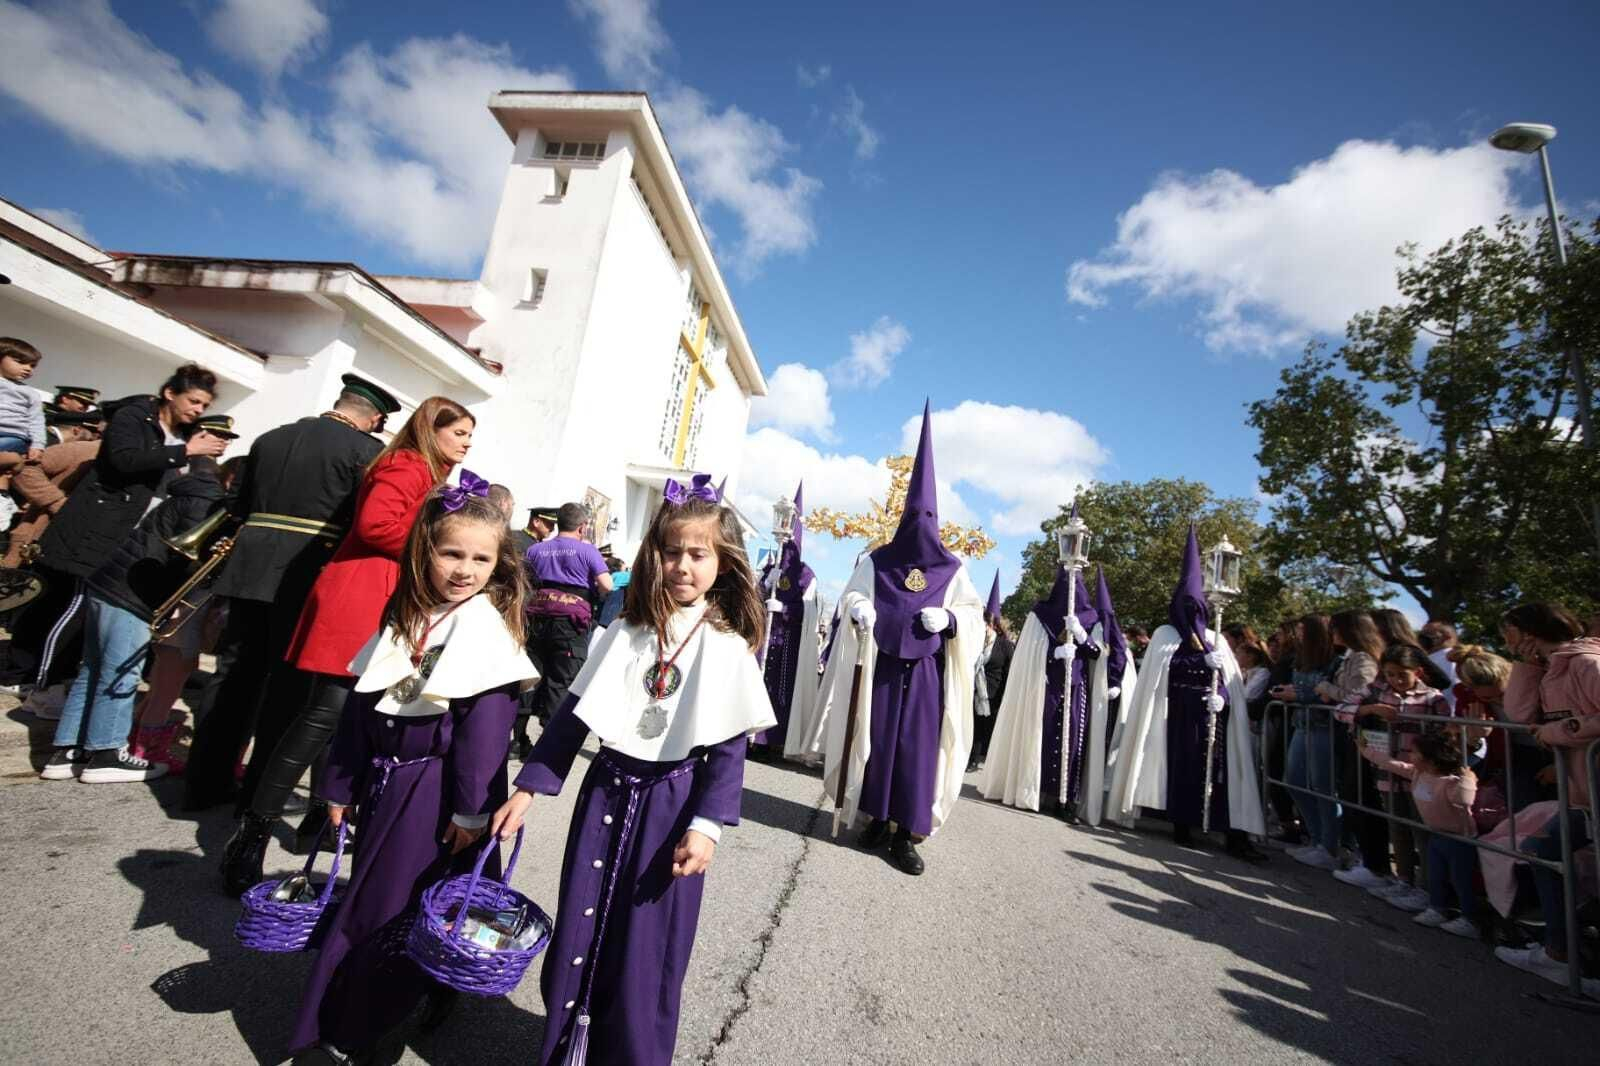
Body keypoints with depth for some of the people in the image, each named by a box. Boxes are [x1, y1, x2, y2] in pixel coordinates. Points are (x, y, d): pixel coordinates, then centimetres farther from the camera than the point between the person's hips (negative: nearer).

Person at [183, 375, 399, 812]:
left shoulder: (270, 438, 13)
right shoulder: (366, 449, -7)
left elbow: (238, 505, 19)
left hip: (251, 567, 6)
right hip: (308, 573, -6)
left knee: (234, 674, 13)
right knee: (288, 682, 4)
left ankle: (206, 781, 21)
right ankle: (262, 792, 12)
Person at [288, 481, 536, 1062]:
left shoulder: (490, 629, -17)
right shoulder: (402, 617, 3)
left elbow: (485, 730, -20)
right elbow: (361, 706, 9)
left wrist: (471, 810, -19)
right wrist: (341, 786, 12)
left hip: (437, 792, -6)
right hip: (385, 781, 6)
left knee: (401, 910, 9)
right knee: (366, 898, 22)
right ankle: (342, 1015, 47)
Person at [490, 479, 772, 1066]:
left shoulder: (727, 648, -8)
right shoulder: (624, 633, 1)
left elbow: (730, 749, -8)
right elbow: (571, 715, 4)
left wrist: (706, 824, -15)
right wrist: (527, 787, 3)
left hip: (671, 804, -3)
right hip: (606, 792, 3)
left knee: (645, 943, 9)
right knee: (579, 927, 15)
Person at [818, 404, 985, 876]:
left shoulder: (952, 569, 4)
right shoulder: (877, 561, 5)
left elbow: (974, 613, 7)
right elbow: (850, 595, 10)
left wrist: (948, 618, -14)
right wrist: (857, 608, -13)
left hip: (927, 671, 0)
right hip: (882, 665, 1)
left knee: (918, 744, -2)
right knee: (878, 737, 4)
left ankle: (907, 832, 6)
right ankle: (877, 817, 19)